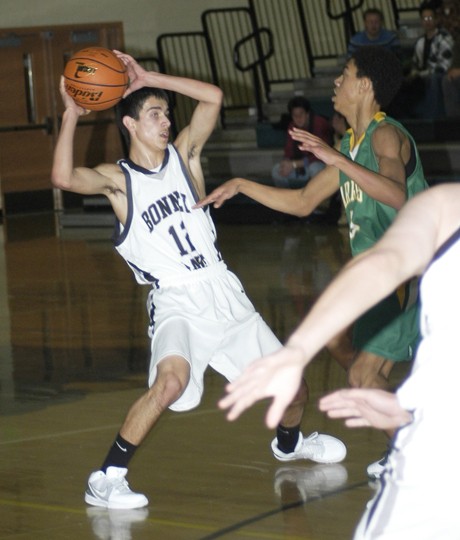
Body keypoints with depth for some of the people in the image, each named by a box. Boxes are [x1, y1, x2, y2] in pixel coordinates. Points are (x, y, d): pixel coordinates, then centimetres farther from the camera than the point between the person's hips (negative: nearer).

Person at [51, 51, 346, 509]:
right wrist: (71, 116, -21)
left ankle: (289, 443, 46)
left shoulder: (183, 155, 8)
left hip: (226, 295, 5)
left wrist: (149, 79, -6)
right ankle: (106, 478, -24)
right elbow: (63, 177, -22)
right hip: (177, 303, -5)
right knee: (171, 380, -35)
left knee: (293, 385, 11)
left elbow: (213, 97, -3)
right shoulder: (118, 179, -3)